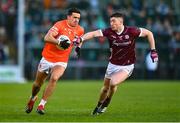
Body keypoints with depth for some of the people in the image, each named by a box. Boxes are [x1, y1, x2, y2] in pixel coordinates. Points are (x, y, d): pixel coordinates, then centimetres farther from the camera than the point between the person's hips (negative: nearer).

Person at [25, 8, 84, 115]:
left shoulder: (80, 30, 0)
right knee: (38, 83, 11)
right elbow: (47, 38, -28)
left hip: (61, 62, 2)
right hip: (47, 59, -2)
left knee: (54, 78, -26)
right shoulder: (60, 25, -16)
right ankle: (33, 98, 44)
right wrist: (59, 42, -42)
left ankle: (42, 105, -17)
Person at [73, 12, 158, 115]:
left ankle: (106, 103, 3)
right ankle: (99, 106, 40)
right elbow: (93, 34, -25)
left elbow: (149, 33, -7)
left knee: (113, 83, -24)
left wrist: (153, 50, -8)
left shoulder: (131, 31, -19)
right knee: (105, 88, 13)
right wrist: (81, 39, -43)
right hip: (113, 65, 4)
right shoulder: (109, 32, -13)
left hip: (126, 67, -4)